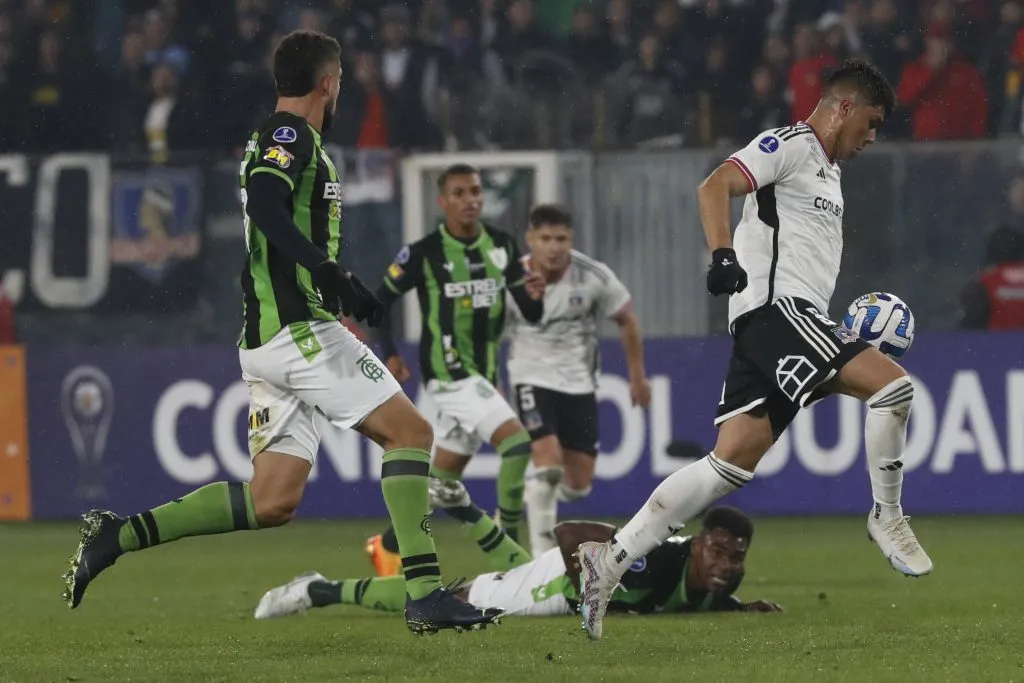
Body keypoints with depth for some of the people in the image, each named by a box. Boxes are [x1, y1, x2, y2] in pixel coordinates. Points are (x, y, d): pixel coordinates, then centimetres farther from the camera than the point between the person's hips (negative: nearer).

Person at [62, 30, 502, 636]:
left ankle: (120, 534, 1)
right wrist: (334, 276, -34)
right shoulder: (292, 137, -7)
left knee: (272, 500, 5)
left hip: (267, 339, 9)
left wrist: (337, 291, 36)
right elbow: (265, 205, -26)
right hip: (301, 330, -9)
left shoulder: (278, 140, 22)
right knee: (410, 431, -7)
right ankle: (425, 593, -15)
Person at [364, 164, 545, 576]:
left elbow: (531, 314, 6)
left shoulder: (501, 246, 5)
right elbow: (380, 300, 0)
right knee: (516, 442, -21)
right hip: (449, 373, -7)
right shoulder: (424, 254, -10)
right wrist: (389, 354, -9)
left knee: (444, 474, 14)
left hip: (484, 373, 7)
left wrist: (534, 295, -16)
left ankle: (388, 546, 30)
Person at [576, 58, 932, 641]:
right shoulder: (790, 145, -3)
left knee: (731, 463, 0)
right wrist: (723, 254, -32)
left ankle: (611, 560, -2)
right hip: (774, 307, -10)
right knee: (892, 384, -20)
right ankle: (888, 517, -5)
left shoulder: (826, 171, 27)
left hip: (796, 319, 10)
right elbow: (715, 186, -17)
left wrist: (844, 328, 26)